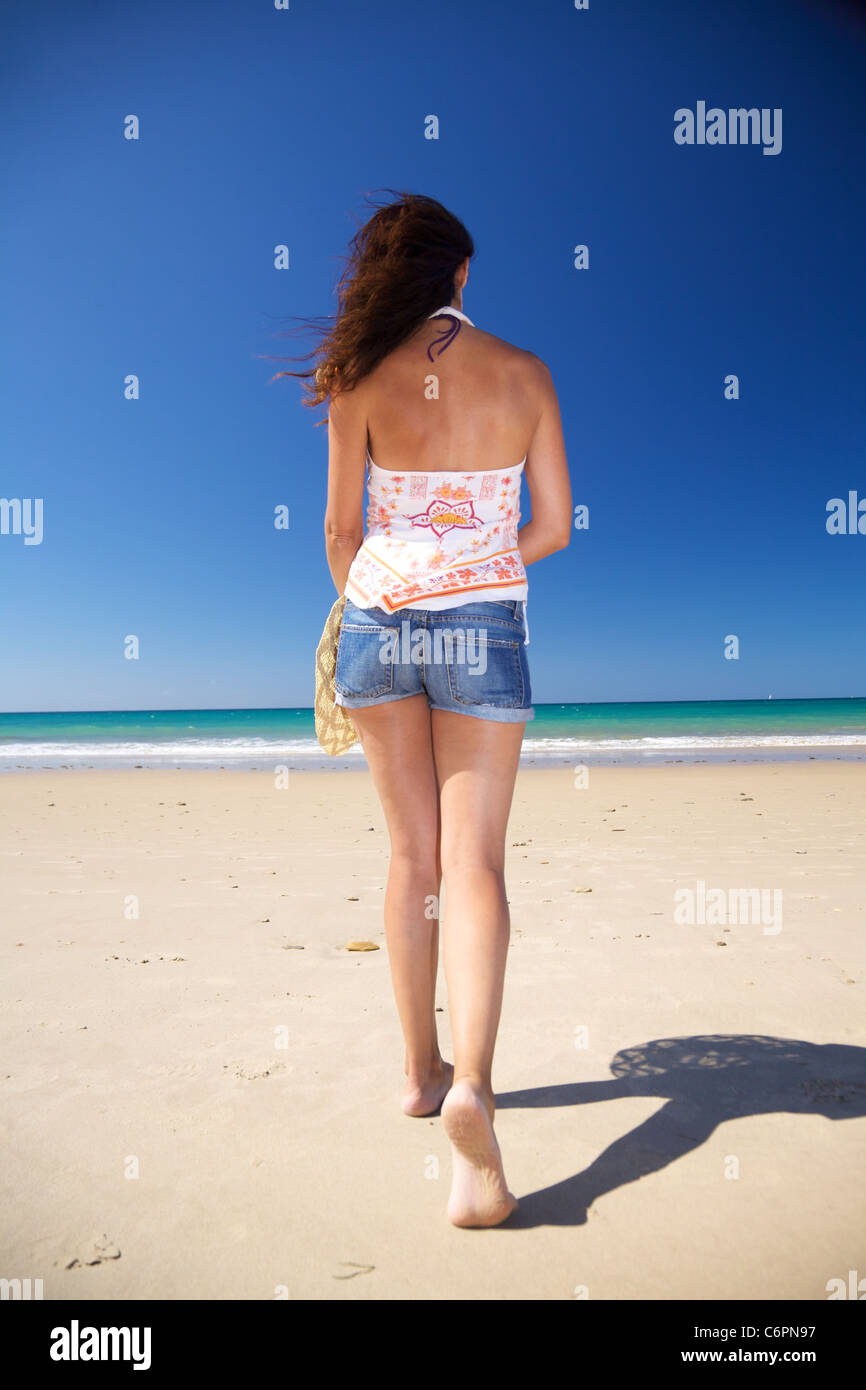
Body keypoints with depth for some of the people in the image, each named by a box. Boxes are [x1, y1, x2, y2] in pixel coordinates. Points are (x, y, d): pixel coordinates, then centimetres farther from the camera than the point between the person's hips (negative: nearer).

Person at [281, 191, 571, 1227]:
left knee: (413, 855, 12)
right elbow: (554, 527, 4)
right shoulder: (525, 374, 5)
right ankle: (470, 1080, -16)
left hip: (380, 616, 1)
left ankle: (423, 1072, 24)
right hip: (485, 626, -1)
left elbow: (340, 532, 2)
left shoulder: (362, 379, 2)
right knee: (475, 864, 1)